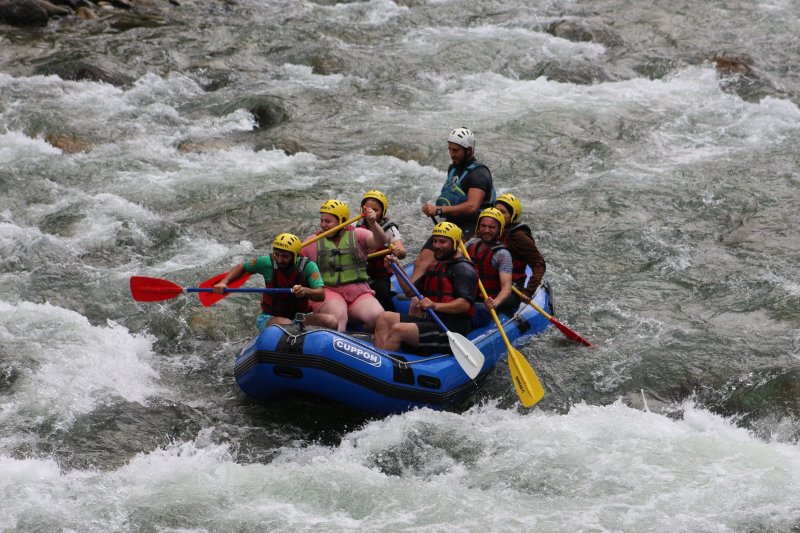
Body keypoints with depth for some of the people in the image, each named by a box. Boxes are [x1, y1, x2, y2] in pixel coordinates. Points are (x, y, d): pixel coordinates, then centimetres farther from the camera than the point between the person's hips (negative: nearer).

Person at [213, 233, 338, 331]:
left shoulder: (307, 266, -10)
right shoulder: (267, 263, -7)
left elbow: (321, 295, -20)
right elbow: (242, 268, 10)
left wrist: (305, 291, -41)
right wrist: (224, 282, -6)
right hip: (270, 318, -1)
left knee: (331, 321, -25)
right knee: (286, 325, -39)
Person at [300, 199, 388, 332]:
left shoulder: (357, 235, 10)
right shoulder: (313, 242, 15)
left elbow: (380, 242, -8)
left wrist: (373, 224, -26)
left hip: (358, 292, 1)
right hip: (327, 291, -1)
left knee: (378, 317, -26)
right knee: (339, 316, -35)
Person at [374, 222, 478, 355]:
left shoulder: (463, 268, -6)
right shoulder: (434, 268, 24)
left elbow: (465, 304, -19)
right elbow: (410, 291, 28)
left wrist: (435, 306, -30)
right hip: (429, 320, 9)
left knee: (398, 329, -26)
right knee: (385, 318, -4)